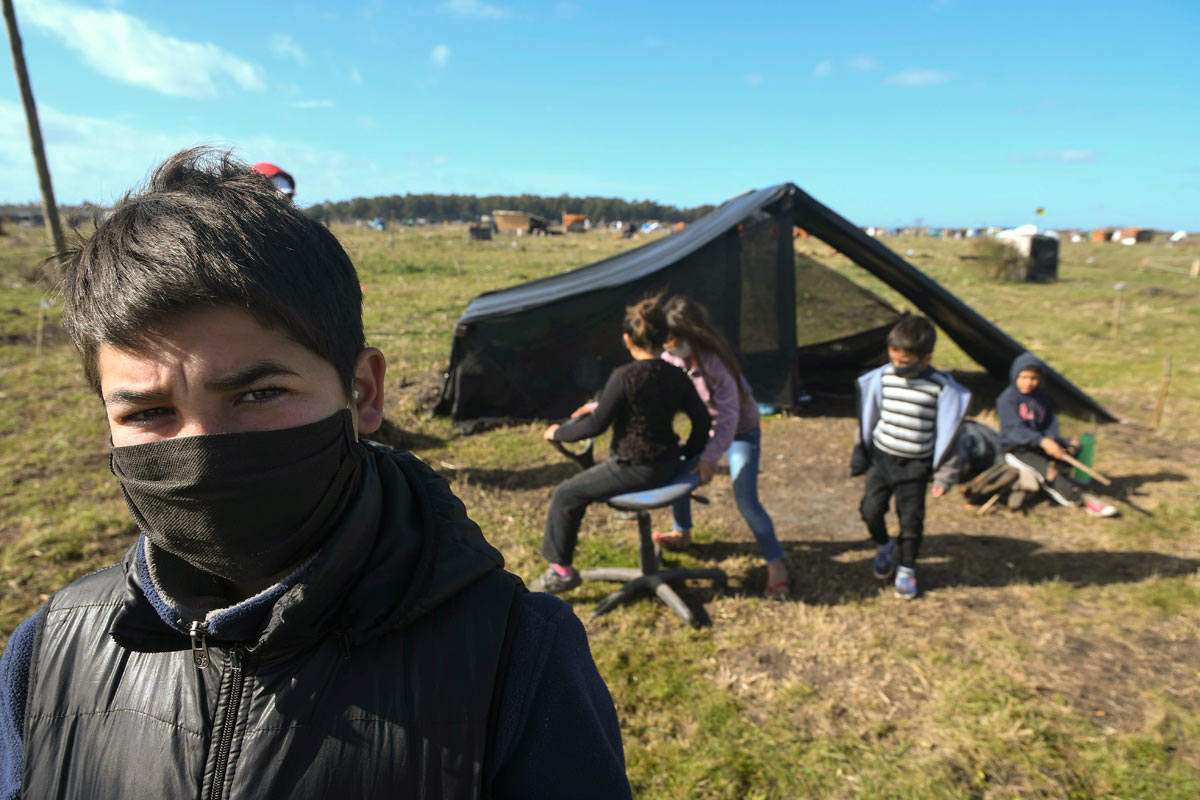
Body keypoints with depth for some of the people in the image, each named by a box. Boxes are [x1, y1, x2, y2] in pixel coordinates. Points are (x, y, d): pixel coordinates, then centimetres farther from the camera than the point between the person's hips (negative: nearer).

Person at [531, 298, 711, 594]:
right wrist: (689, 454, 18)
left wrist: (559, 432, -1)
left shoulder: (624, 377, -21)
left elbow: (596, 425, -17)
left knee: (566, 495, 7)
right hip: (668, 466, 8)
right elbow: (702, 420, 3)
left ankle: (562, 570, 17)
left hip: (634, 470, -7)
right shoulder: (675, 375, -2)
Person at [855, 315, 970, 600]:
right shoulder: (883, 377, -6)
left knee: (911, 519, 7)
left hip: (915, 465, -2)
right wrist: (861, 451, 14)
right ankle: (884, 547, 36)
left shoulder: (941, 387, -15)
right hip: (881, 457, 3)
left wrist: (945, 475, -4)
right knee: (871, 509, 5)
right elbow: (869, 415, 8)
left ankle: (907, 568, 30)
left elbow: (947, 433, -7)